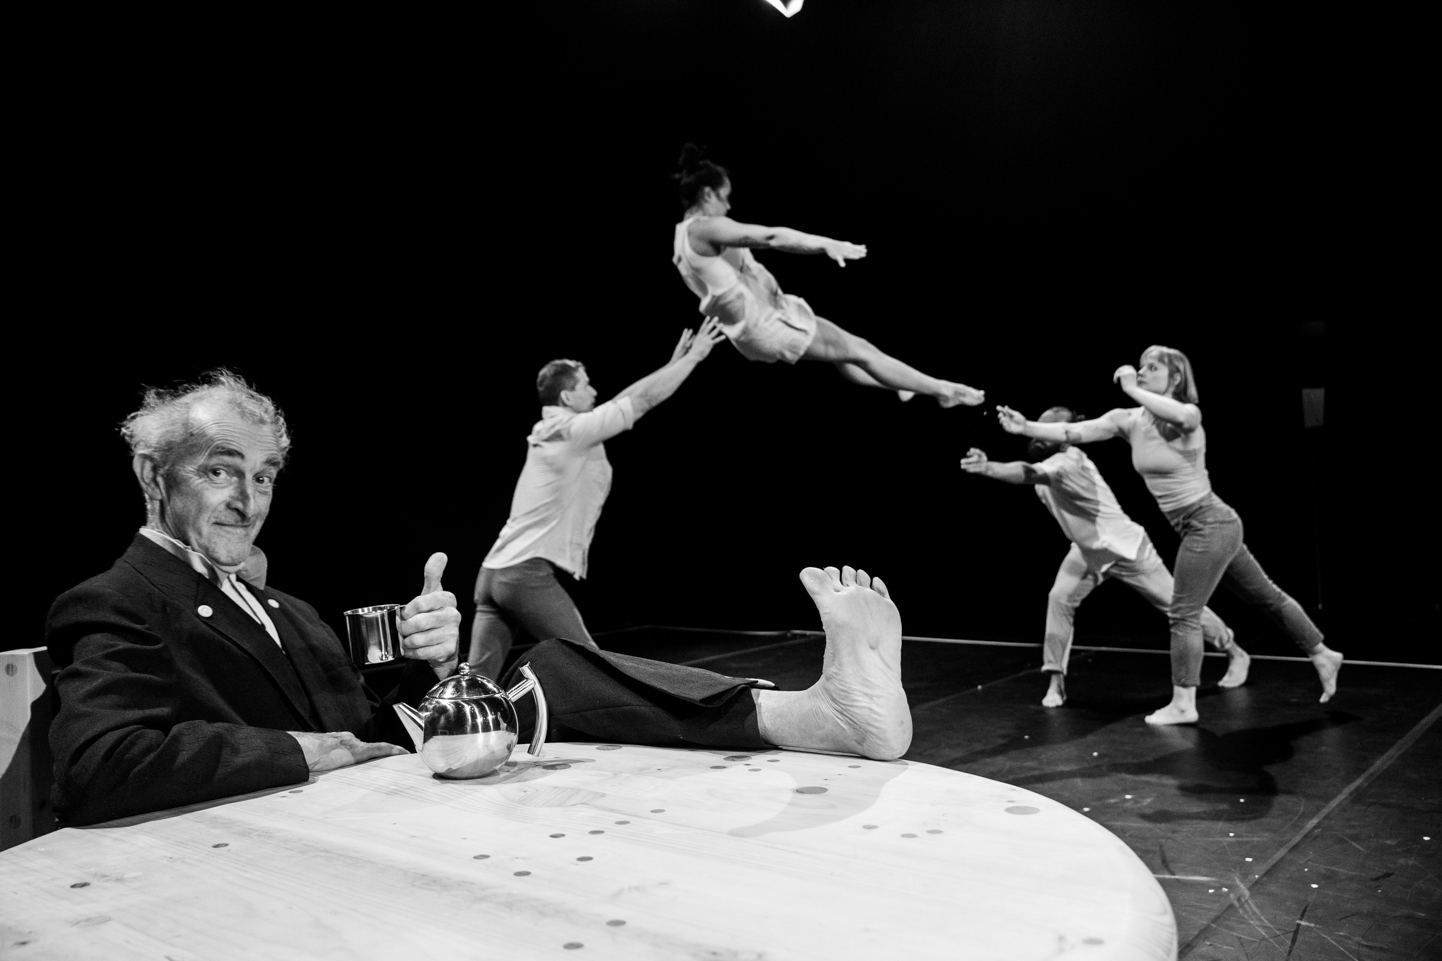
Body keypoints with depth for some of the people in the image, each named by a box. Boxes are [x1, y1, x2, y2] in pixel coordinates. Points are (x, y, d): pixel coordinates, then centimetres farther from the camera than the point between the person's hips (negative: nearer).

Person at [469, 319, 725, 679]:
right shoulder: (573, 430, -8)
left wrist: (673, 363, 26)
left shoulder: (550, 431, 17)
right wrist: (695, 356, 5)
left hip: (495, 572, 9)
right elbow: (644, 399, -4)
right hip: (527, 574, -9)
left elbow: (625, 401, 24)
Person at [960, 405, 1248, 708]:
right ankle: (1056, 681, -5)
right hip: (1088, 551, 7)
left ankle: (1235, 654, 32)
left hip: (1126, 548, -7)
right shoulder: (1048, 462, -9)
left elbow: (1029, 474, -56)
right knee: (1059, 599, -13)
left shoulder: (1068, 463, -37)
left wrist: (987, 467, -70)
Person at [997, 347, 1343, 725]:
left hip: (1210, 524, -8)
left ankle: (1183, 705, 6)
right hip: (1211, 527, 8)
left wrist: (1132, 390, -33)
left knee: (1183, 614, -4)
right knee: (1267, 597, 21)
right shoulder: (1129, 420, 2)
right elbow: (1074, 432, -9)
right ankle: (1323, 656, 37)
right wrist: (1026, 427, -21)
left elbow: (1181, 415, -44)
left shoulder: (1189, 417, -17)